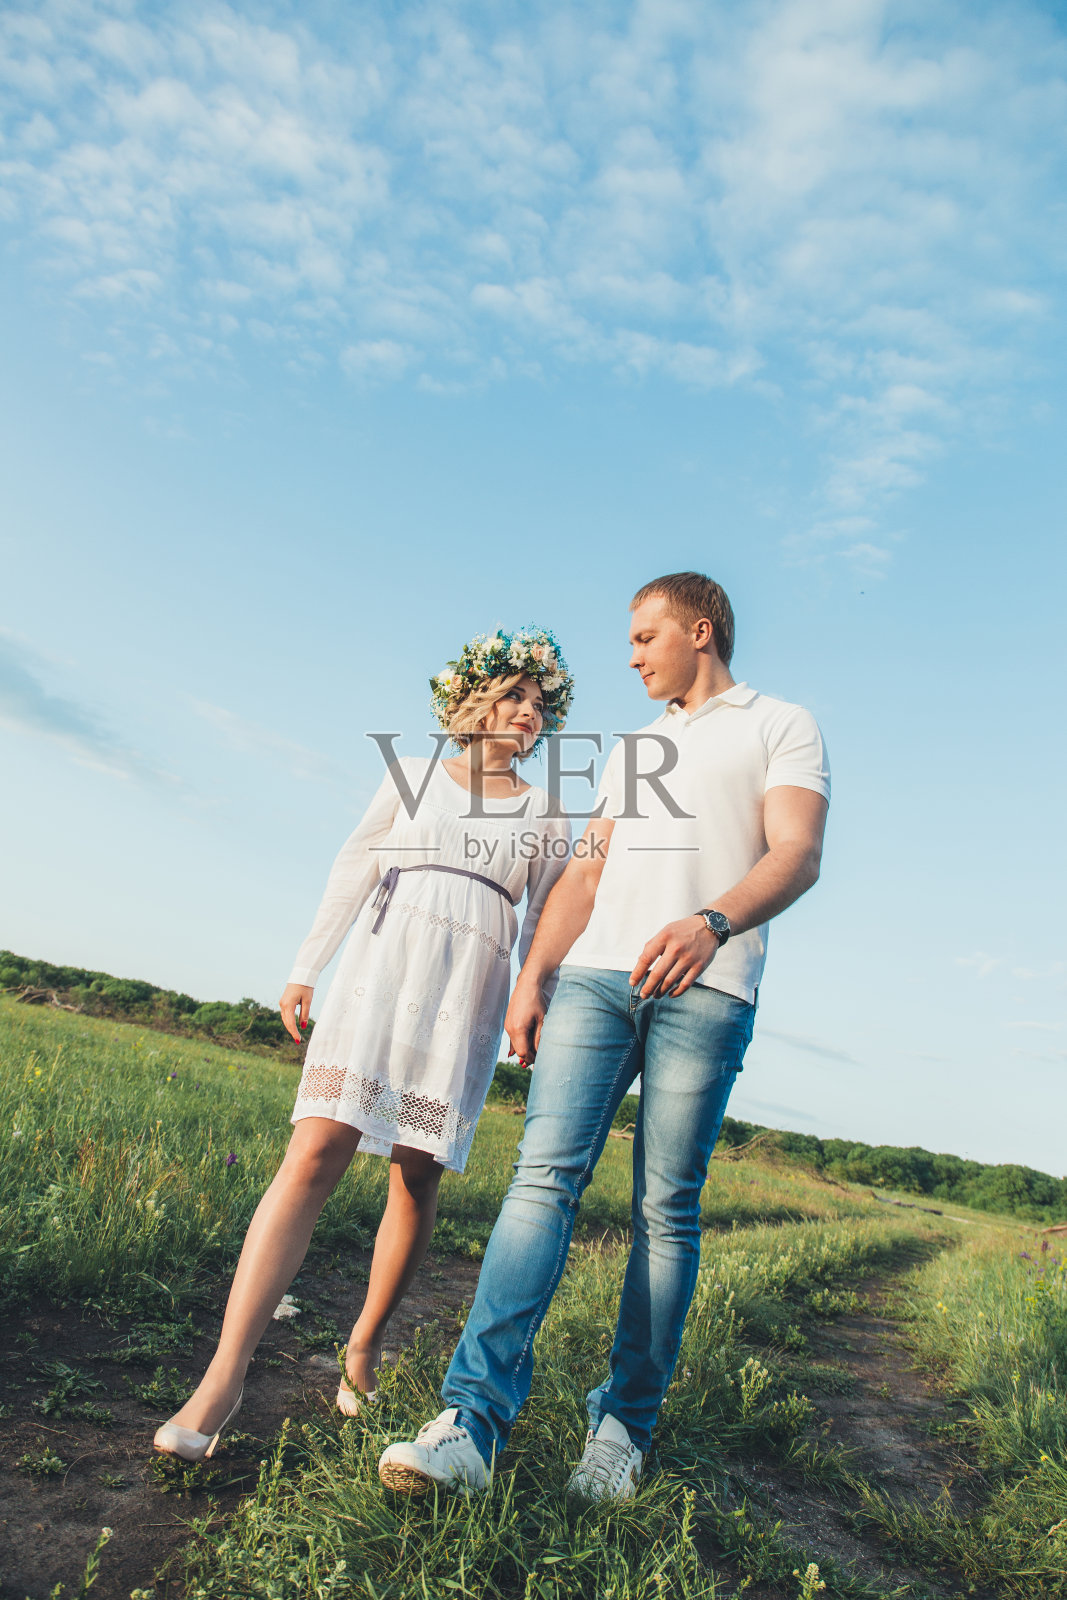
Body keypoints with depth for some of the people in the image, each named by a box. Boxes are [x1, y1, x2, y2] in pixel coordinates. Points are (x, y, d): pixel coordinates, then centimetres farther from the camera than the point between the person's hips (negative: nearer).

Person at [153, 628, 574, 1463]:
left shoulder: (548, 813, 16)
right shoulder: (411, 774, 15)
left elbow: (547, 924, 13)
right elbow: (354, 870, 13)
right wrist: (305, 967, 8)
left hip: (470, 993, 1)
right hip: (381, 964, -1)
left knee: (418, 1176, 1)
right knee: (316, 1153, -14)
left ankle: (366, 1340, 23)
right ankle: (222, 1379, -13)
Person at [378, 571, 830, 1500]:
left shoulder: (782, 726, 11)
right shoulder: (632, 750, 29)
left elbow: (798, 856, -5)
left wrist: (713, 922, -25)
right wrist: (531, 979, 11)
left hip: (705, 990, -4)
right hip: (596, 975, 4)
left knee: (667, 1209, -1)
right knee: (546, 1174, -9)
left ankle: (624, 1429, 12)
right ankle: (474, 1423, -10)